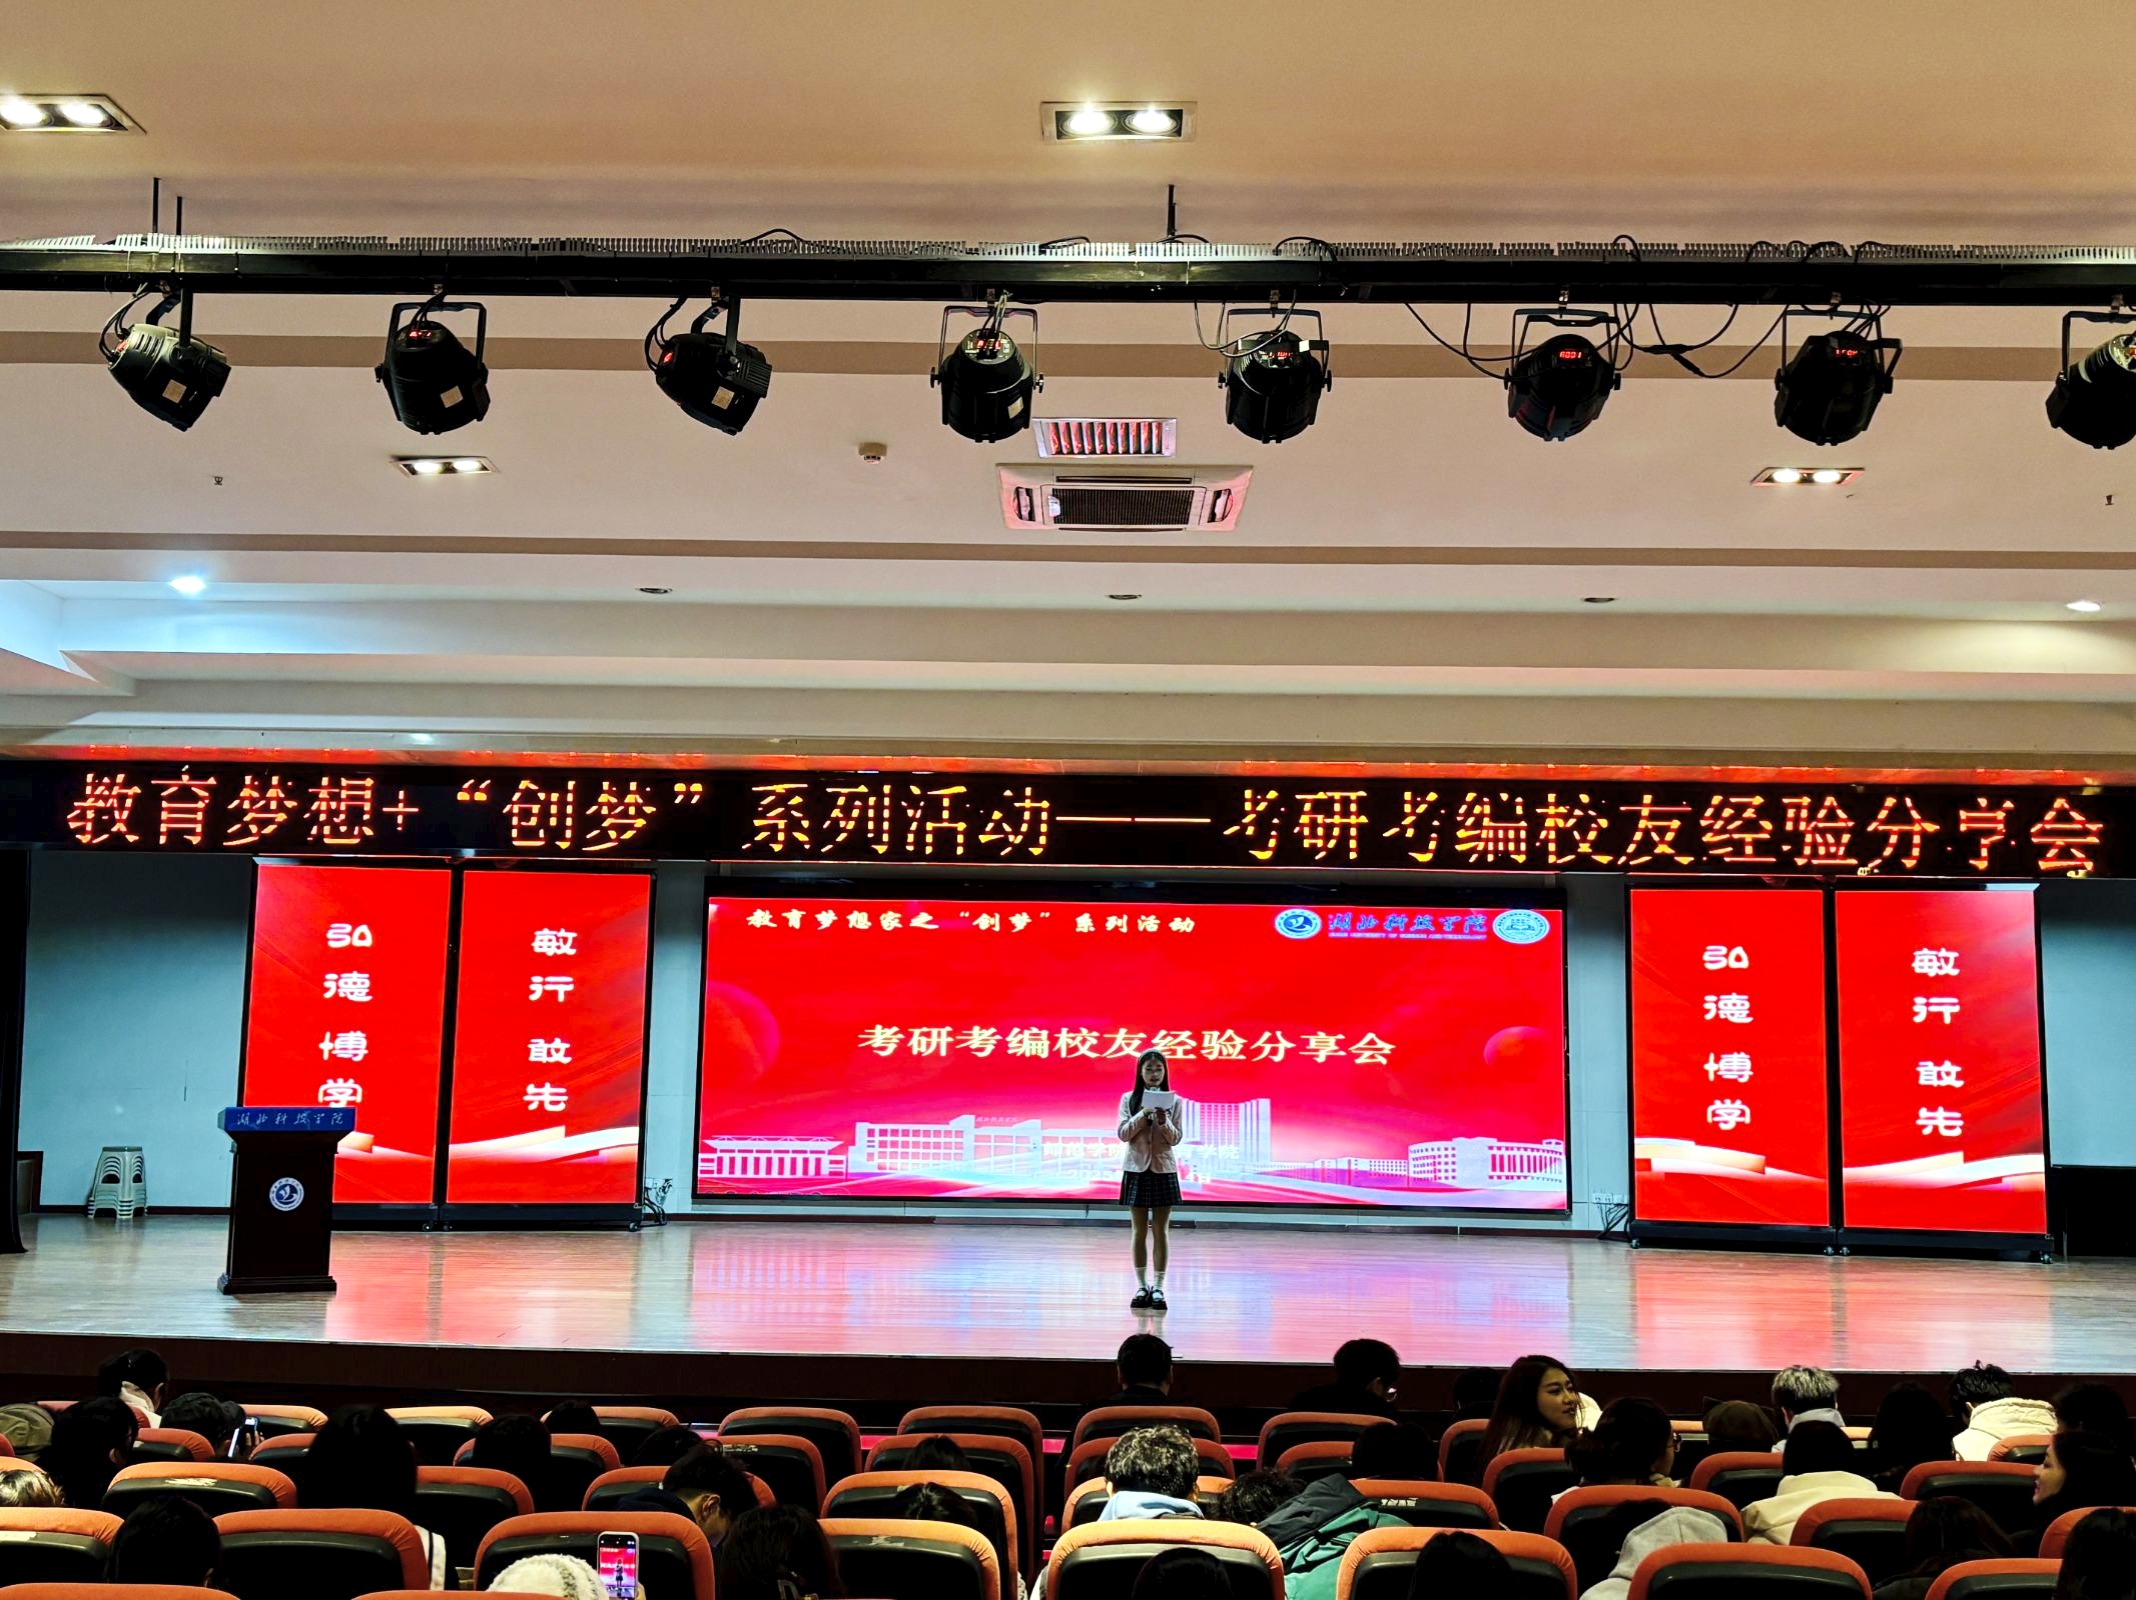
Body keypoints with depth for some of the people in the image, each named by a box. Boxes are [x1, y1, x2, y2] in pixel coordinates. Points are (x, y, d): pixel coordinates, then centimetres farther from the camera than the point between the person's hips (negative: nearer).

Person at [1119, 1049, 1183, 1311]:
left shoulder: (1172, 1101, 1)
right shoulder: (1129, 1099, 2)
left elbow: (1175, 1138, -2)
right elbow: (1123, 1134, -5)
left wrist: (1164, 1121, -21)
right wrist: (1143, 1114, -18)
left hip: (1163, 1169, 0)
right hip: (1136, 1168, 0)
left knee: (1161, 1231, 0)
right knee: (1140, 1231, 5)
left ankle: (1158, 1287, 3)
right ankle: (1142, 1286, 10)